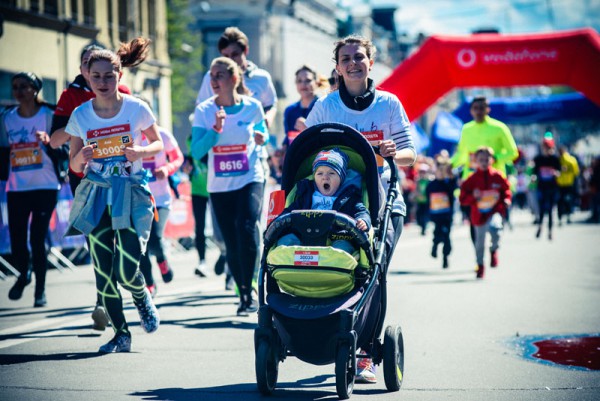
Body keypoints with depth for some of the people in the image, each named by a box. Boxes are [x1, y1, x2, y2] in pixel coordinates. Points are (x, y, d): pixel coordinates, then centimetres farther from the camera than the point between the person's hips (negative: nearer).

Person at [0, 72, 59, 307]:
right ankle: (24, 274, 30)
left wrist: (48, 141, -24)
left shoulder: (48, 115, -3)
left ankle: (40, 290, 8)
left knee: (37, 239, -6)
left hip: (45, 187, -3)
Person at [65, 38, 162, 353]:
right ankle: (121, 333, 16)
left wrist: (139, 152, -13)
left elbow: (158, 143, 8)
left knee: (127, 271, -13)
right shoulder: (80, 115, 0)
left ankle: (144, 301, 23)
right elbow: (74, 165, 7)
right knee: (103, 273, 0)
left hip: (131, 194, -2)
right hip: (96, 196, 3)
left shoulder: (136, 108, -5)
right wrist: (81, 158, -17)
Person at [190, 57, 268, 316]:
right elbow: (196, 151, -12)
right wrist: (216, 129, -24)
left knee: (247, 230, -23)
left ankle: (248, 290, -14)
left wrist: (262, 137, -4)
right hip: (219, 186, 2)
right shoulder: (204, 110, -4)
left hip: (250, 180, -2)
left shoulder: (252, 107, -3)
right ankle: (244, 295, 20)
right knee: (232, 245, 6)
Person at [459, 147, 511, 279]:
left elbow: (506, 189, 12)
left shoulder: (497, 176, -2)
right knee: (480, 242, 11)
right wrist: (473, 196, -20)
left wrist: (506, 200, -6)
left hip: (495, 211, -2)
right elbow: (463, 198, -2)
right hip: (479, 214, 2)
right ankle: (480, 266, 34)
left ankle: (494, 250, -5)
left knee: (494, 227, -34)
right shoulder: (472, 179, -2)